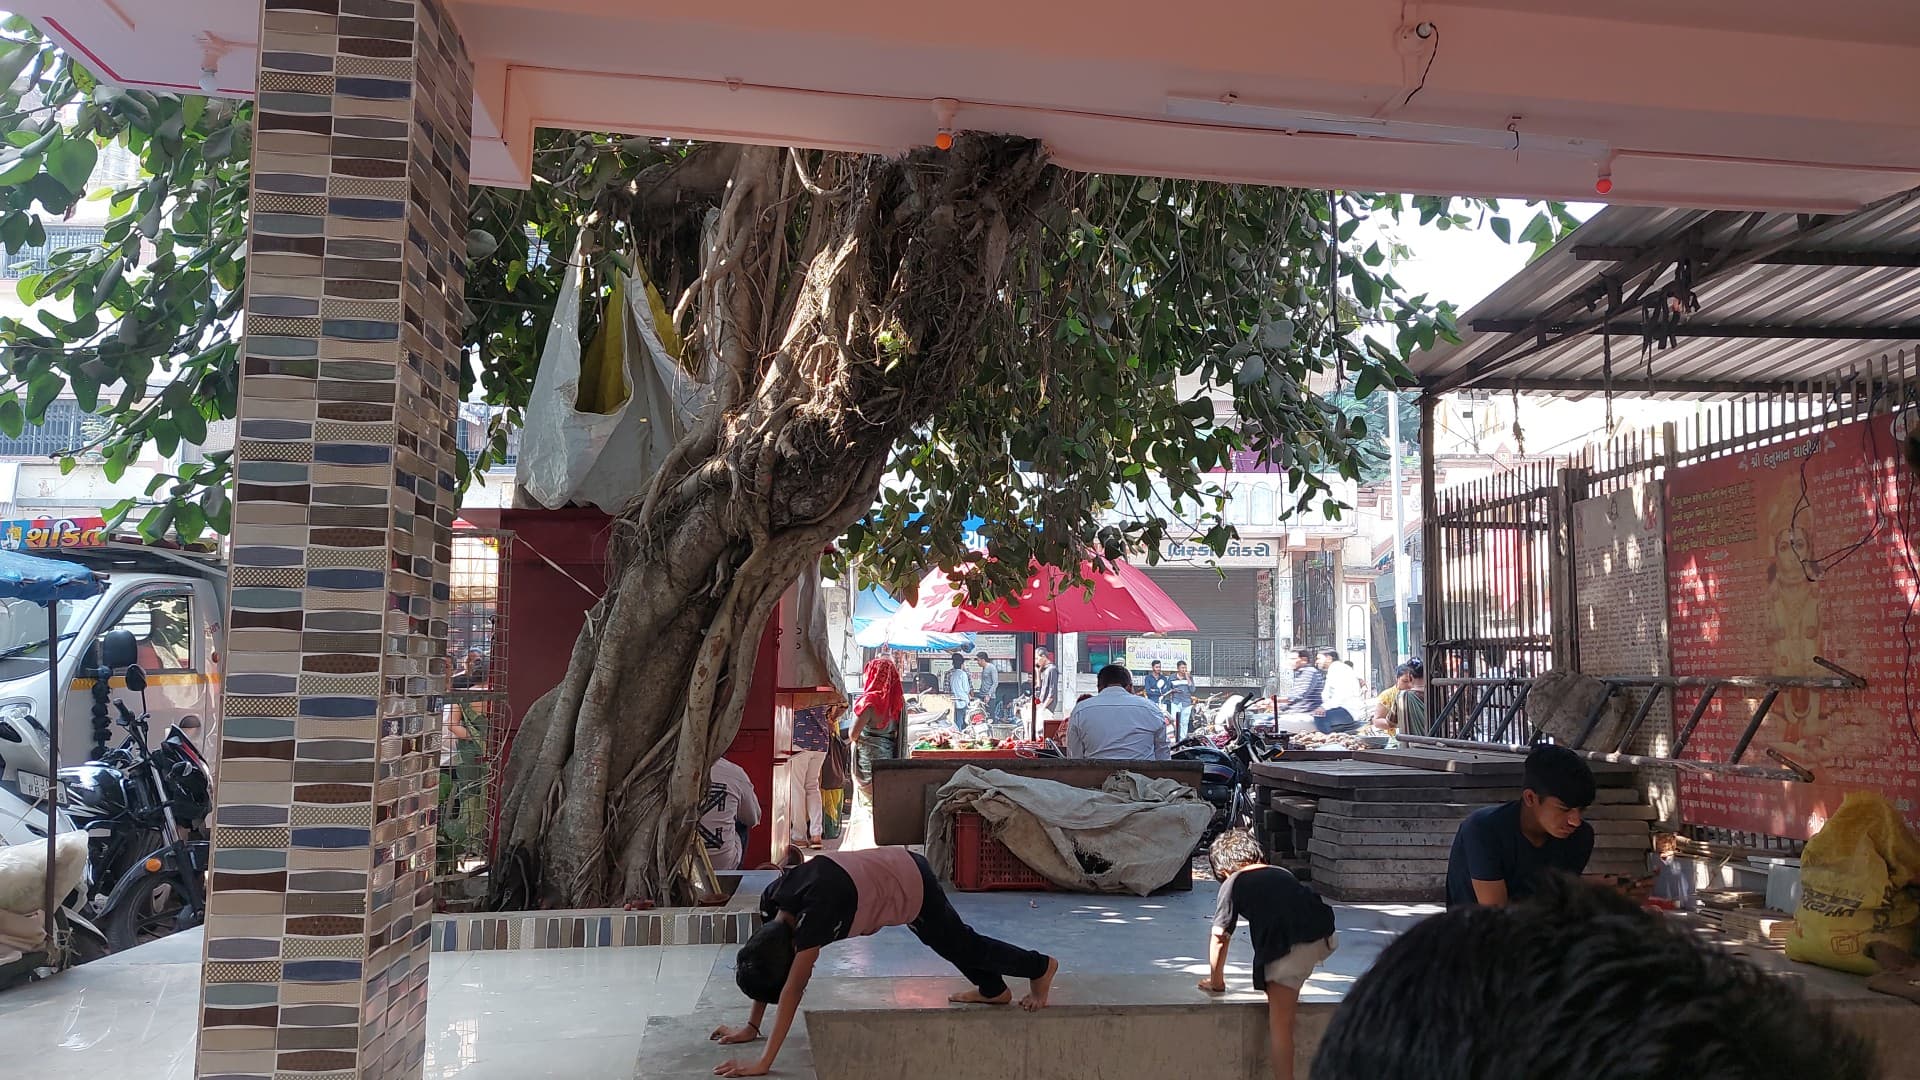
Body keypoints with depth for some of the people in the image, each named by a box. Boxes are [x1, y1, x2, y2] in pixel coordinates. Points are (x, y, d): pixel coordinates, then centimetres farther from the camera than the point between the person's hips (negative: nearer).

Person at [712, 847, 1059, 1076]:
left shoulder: (816, 912, -40)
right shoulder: (772, 901, -19)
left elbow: (791, 990, -40)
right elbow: (766, 963, -5)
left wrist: (764, 1063, -38)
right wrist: (751, 1027, -5)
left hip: (912, 885, -7)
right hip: (893, 870, 7)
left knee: (963, 946, 17)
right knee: (952, 944, 29)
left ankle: (1041, 967, 41)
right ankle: (994, 990, 54)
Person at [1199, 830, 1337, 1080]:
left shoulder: (1233, 883, 16)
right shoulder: (1282, 874, 32)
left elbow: (1219, 938, 15)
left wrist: (1216, 982, 30)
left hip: (1291, 947, -6)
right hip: (1326, 937, 6)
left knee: (1279, 1022, 0)